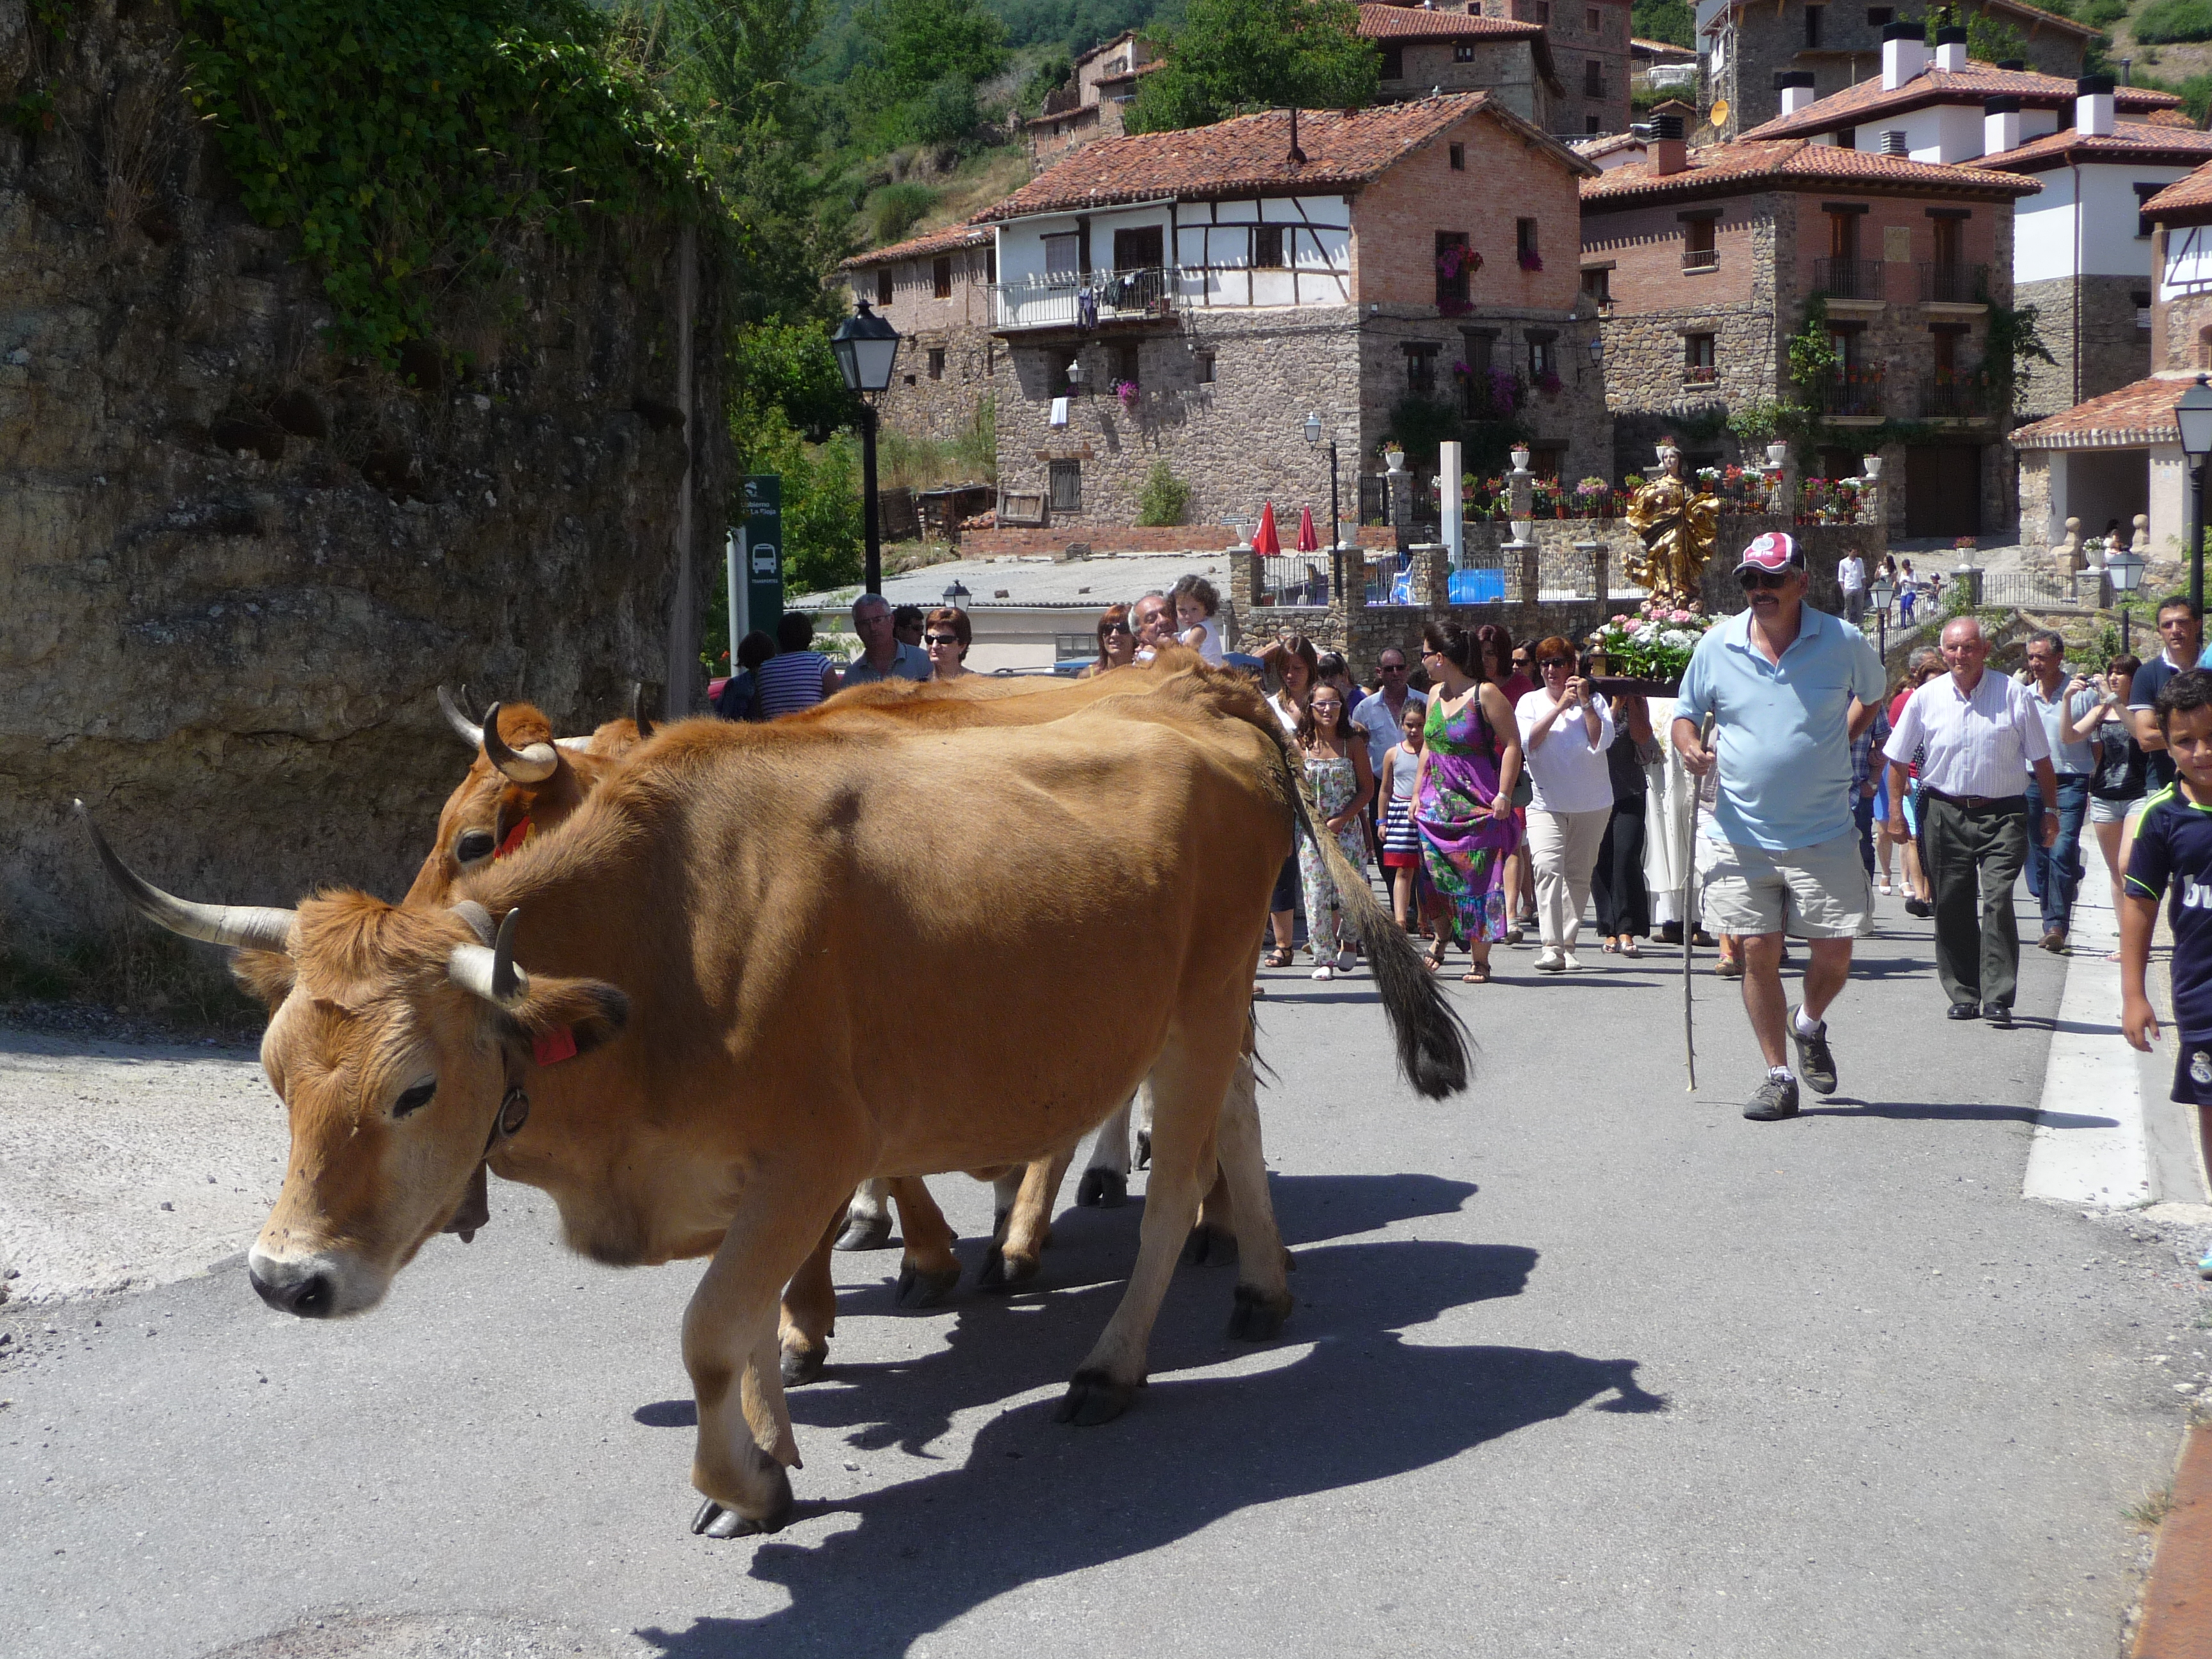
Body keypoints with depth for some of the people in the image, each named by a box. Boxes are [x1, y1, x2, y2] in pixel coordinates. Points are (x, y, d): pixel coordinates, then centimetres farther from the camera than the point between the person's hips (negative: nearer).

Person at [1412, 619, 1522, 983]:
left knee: (1477, 878, -3)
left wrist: (1503, 795, -16)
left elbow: (1512, 744, -10)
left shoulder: (1485, 694, -10)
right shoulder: (1435, 694, 12)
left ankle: (1479, 959, 4)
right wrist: (1418, 792, 15)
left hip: (1477, 803, -6)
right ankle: (1442, 936, 25)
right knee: (1434, 873, 1)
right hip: (1437, 800, 6)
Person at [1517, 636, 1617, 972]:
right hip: (1546, 803, -1)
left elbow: (1602, 741, -11)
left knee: (1579, 875, 7)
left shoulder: (1593, 701, 3)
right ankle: (1551, 947, -26)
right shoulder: (1530, 702, 4)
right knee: (1547, 866, -20)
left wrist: (1585, 703, -16)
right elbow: (1527, 743, -12)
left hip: (1592, 805, 1)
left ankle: (1568, 945, 20)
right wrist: (1560, 706, -14)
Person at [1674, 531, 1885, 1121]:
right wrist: (1692, 748, -11)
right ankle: (1779, 1076, 13)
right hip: (1740, 834, 1)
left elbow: (1871, 697, 19)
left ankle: (1809, 1024, 34)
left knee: (1834, 953, 2)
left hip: (1824, 834, 0)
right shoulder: (1717, 645, 0)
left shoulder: (1844, 642, -2)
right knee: (1758, 952, 1)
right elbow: (1685, 715, 10)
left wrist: (1833, 745, 7)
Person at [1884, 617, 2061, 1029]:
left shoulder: (2013, 695, -1)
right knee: (1951, 906, 4)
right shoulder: (1925, 697, 3)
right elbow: (1898, 758, 12)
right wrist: (1895, 811, 7)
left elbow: (2041, 760, 7)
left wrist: (2051, 812, 7)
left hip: (2002, 814, -2)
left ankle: (1997, 998, -12)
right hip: (1944, 812, 2)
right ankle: (1964, 994, 15)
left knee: (1999, 899, -14)